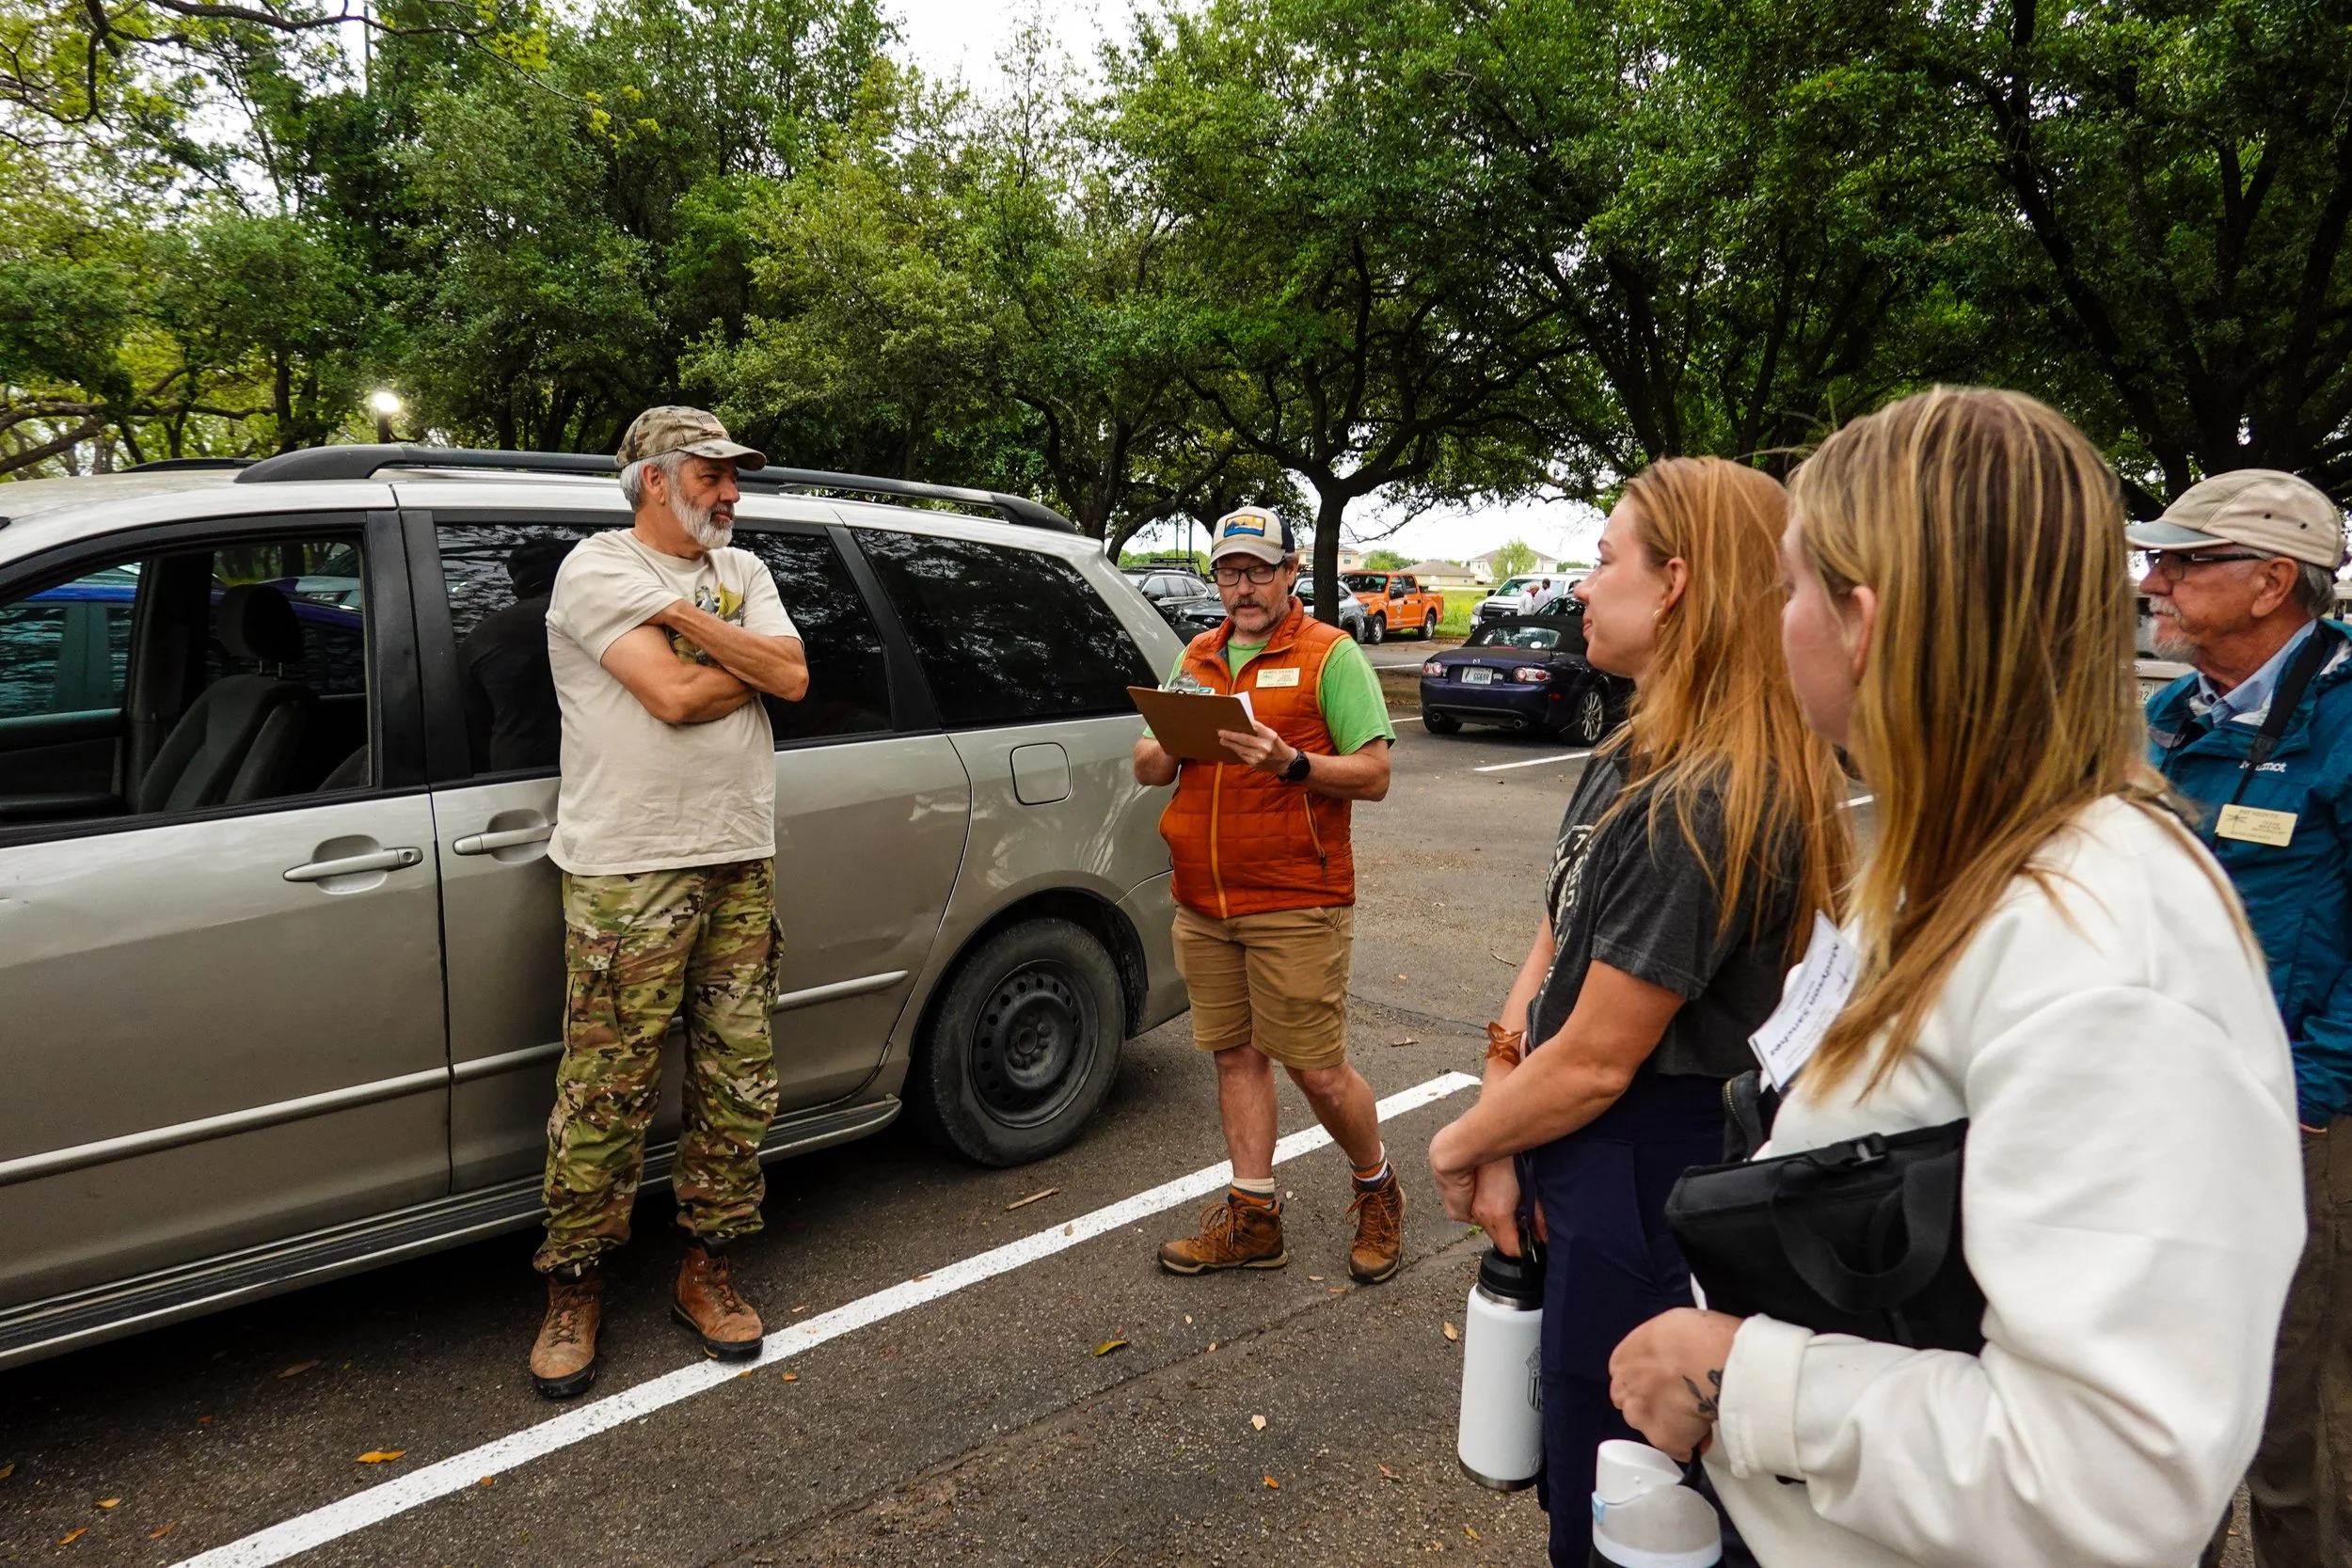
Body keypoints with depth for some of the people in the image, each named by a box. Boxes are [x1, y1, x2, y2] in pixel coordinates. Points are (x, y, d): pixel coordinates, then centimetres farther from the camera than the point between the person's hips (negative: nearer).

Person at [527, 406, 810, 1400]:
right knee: (606, 1092, -1)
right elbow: (675, 695, -17)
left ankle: (707, 1270, 24)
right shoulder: (599, 566, -3)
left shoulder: (741, 571, 16)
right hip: (628, 870, -6)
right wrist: (749, 660, 0)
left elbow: (792, 678, -1)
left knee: (738, 1079, 9)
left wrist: (685, 616, -8)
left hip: (739, 861, 6)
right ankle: (574, 1291, 17)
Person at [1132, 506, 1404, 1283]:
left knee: (1317, 1070, 0)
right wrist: (1165, 747, -9)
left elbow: (1373, 775, -8)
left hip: (1296, 904, -5)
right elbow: (1147, 767, 14)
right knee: (1236, 1055, 11)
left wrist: (1289, 762, -23)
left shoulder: (1330, 653, -2)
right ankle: (1252, 1218, 24)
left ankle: (1378, 1191, 25)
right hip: (1203, 904, 6)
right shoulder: (1196, 658, 15)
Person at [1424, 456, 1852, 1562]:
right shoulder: (1633, 758, 4)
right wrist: (1504, 1143, -6)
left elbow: (1596, 1060, -23)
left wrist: (1462, 1145, -6)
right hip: (1589, 1173, 9)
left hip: (1646, 1194, -9)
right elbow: (1551, 943, 3)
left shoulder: (1705, 806, -27)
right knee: (1579, 1475, 28)